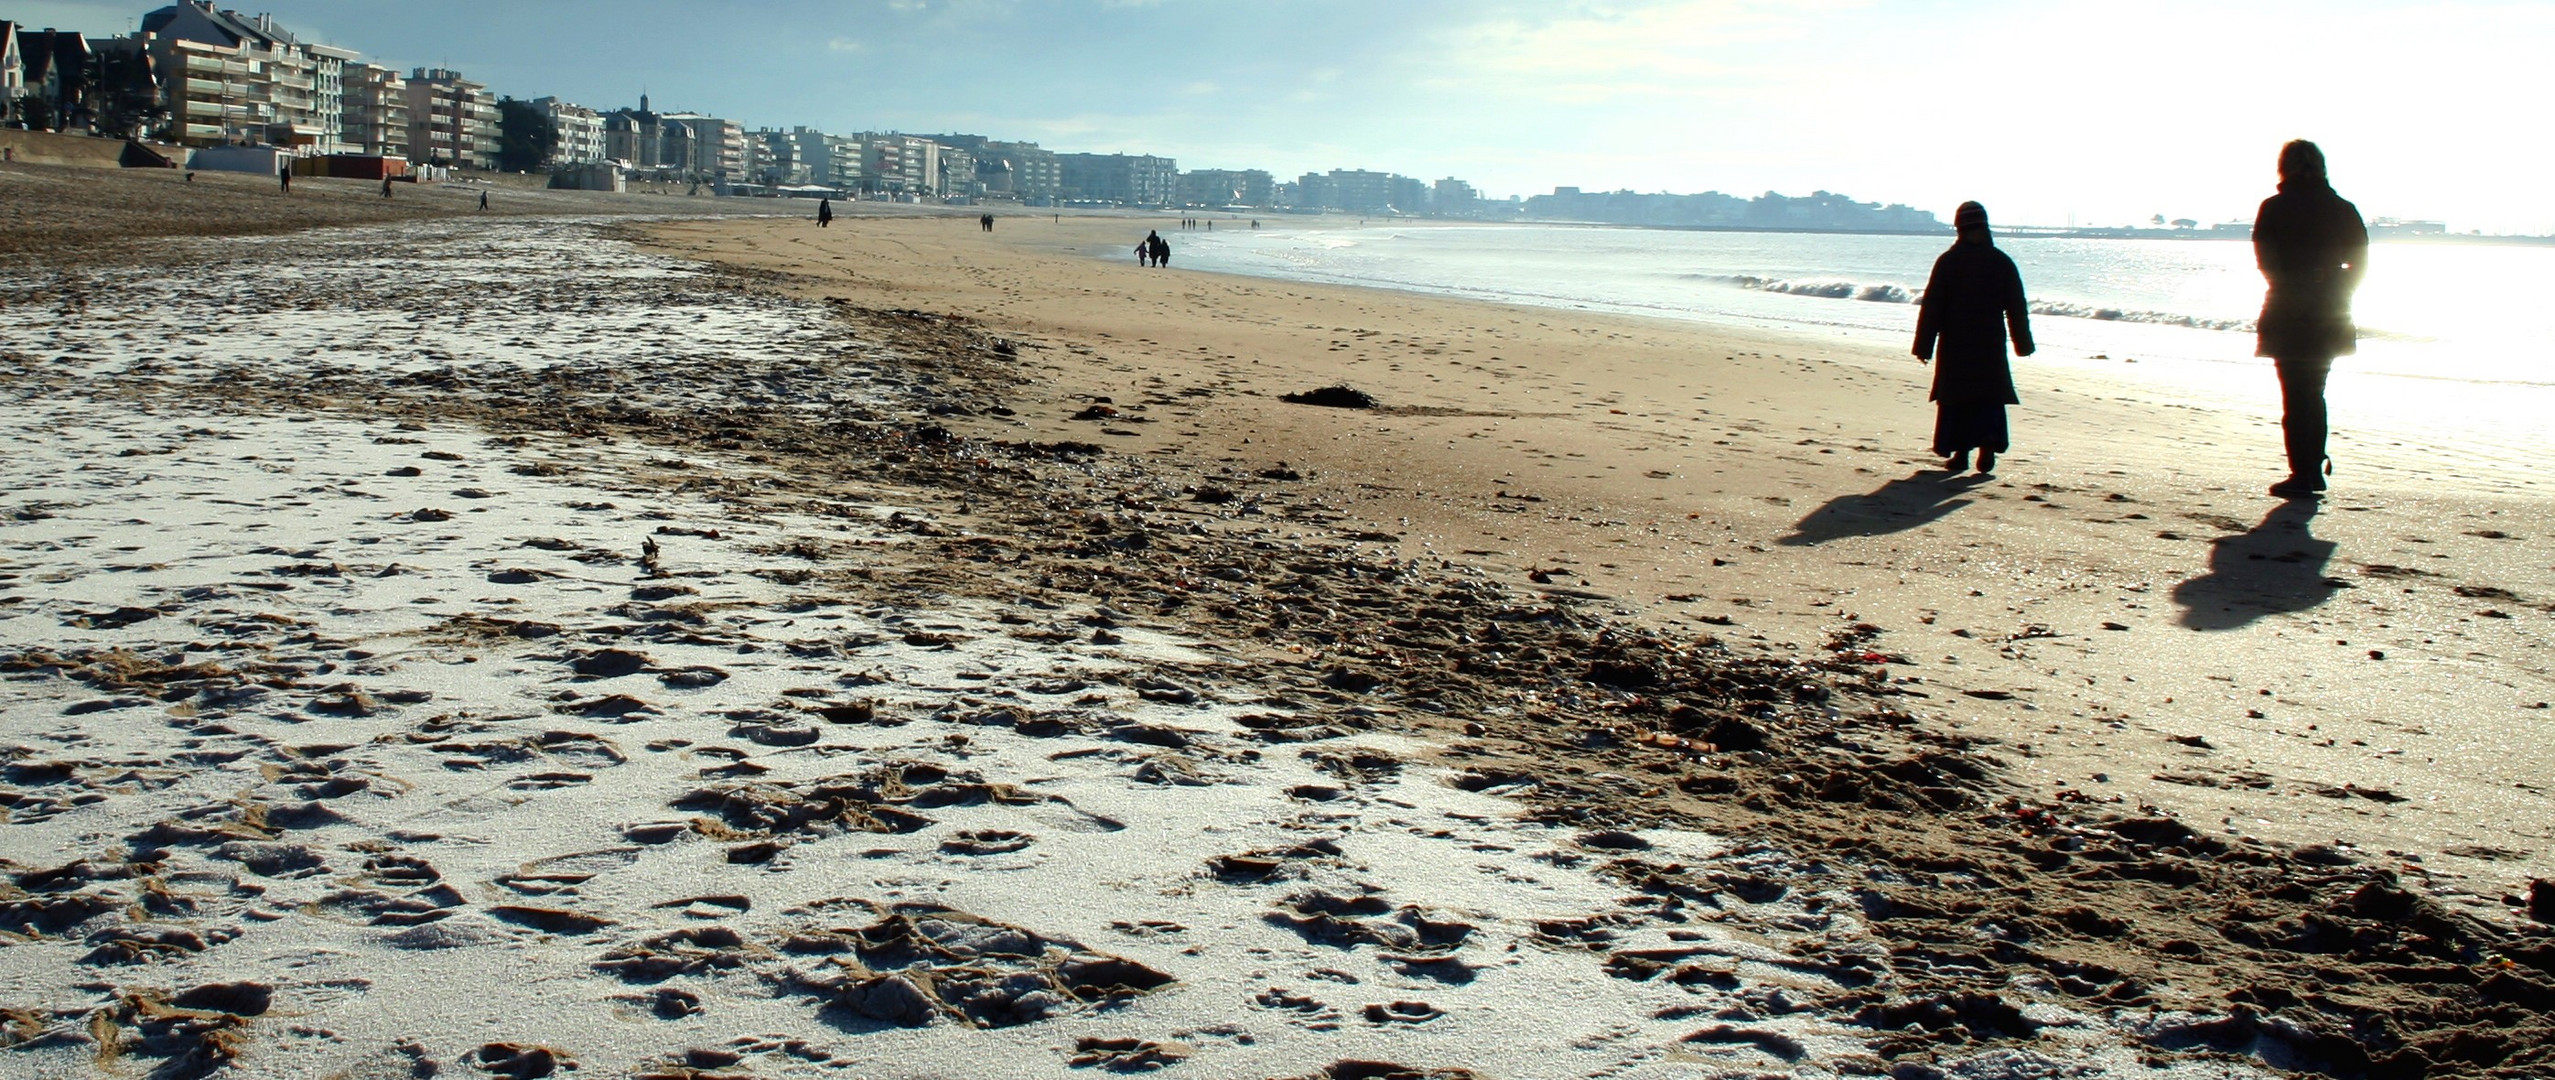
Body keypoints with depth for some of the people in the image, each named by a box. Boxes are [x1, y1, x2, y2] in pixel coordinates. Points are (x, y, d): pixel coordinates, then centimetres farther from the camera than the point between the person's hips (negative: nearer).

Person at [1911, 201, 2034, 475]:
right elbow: (2017, 307, 7)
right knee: (1990, 397, 7)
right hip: (1991, 342, 1)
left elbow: (1931, 306, -5)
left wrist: (1924, 346, -1)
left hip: (1955, 342, -1)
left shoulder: (1948, 261, -4)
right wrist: (2023, 343, 17)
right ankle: (1988, 443, -16)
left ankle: (1959, 452, 7)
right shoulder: (2002, 262, 1)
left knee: (1955, 395, 8)